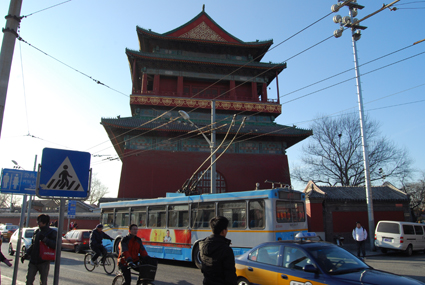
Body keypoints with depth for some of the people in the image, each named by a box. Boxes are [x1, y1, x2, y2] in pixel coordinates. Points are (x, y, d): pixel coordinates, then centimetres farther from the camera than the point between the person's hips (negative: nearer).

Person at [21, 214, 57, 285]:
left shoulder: (52, 232, -7)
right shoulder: (36, 231, 11)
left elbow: (56, 245, -19)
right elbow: (33, 245, 21)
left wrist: (45, 239, -25)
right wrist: (26, 254, 11)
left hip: (44, 262, -5)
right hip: (33, 260, 5)